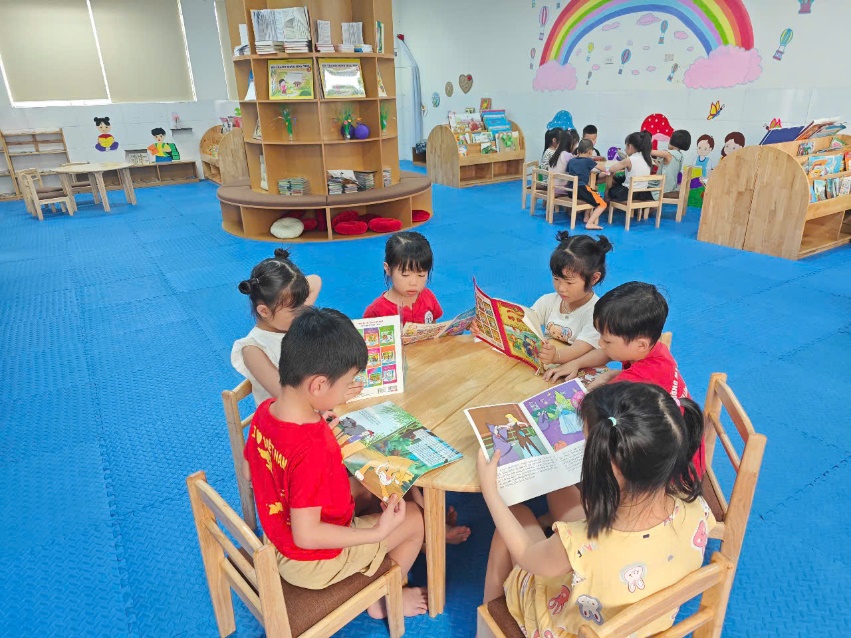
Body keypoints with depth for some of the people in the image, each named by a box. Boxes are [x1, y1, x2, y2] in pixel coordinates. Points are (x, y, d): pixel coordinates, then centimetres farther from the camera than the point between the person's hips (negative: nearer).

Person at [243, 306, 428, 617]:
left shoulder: (264, 410, -14)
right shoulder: (314, 448, -38)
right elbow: (307, 536, -31)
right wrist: (378, 533, -25)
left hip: (279, 535, 7)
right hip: (312, 562, -7)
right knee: (415, 517, 6)